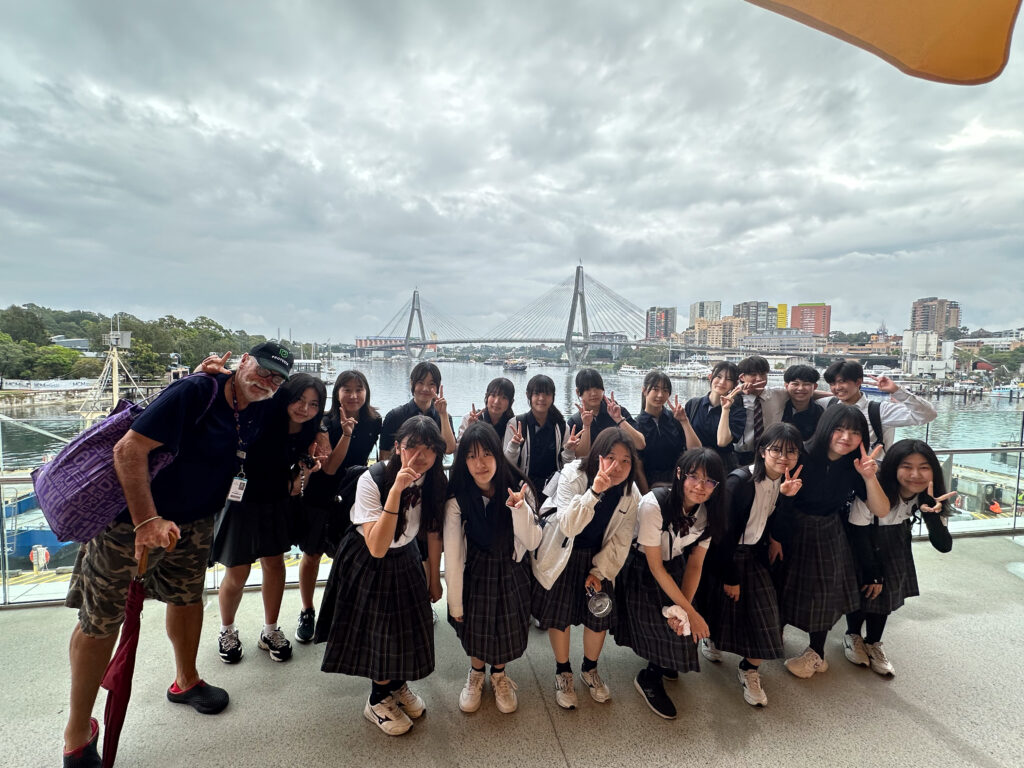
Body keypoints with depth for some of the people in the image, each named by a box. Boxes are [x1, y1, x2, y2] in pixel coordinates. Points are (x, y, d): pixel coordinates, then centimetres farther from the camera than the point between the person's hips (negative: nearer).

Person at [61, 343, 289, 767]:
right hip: (130, 517, -6)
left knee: (187, 598, 20)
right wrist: (148, 521, -35)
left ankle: (186, 681, 44)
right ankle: (77, 734, 23)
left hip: (193, 524, 7)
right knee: (101, 619, 4)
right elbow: (129, 448, -29)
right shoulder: (197, 391, -26)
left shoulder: (258, 412, -4)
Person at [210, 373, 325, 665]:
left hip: (275, 507, 4)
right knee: (237, 574, 5)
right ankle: (227, 631, 33)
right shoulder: (262, 421, -19)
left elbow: (292, 490, -2)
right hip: (241, 503, -4)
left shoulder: (307, 438, -6)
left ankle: (270, 632, 30)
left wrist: (305, 472, -21)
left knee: (275, 565, 10)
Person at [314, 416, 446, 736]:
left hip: (405, 558, 5)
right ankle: (379, 700, 35)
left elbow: (433, 532, -3)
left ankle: (398, 686, 42)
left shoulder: (434, 480, -18)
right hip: (366, 562, -4)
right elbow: (377, 547, -40)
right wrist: (396, 491, -48)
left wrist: (434, 578, 5)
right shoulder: (372, 480, -33)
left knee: (410, 623, 13)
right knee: (379, 628, 6)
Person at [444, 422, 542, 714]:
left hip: (511, 572, 1)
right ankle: (476, 674, 47)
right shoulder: (458, 498, -22)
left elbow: (532, 542, -17)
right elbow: (452, 553, -16)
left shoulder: (517, 487, -18)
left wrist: (520, 508, -35)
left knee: (507, 627, 14)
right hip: (475, 572, -1)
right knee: (475, 630, 14)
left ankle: (499, 675, 46)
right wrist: (455, 604, -10)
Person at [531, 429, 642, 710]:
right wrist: (594, 491, -47)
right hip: (562, 556, -2)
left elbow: (621, 541, -6)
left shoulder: (631, 494, -15)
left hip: (598, 558, 3)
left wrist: (599, 571, -10)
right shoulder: (573, 475, -26)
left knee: (599, 617, 9)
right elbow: (568, 526, -35)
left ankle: (590, 670, 38)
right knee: (559, 617, 7)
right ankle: (563, 672, 34)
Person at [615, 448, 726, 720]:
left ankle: (665, 664, 30)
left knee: (684, 628, -2)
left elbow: (695, 564, -7)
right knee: (666, 629, -10)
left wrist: (683, 607, -19)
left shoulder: (708, 511, -13)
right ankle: (649, 679, 18)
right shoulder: (654, 504, -32)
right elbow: (655, 565, -23)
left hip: (675, 567, 5)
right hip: (641, 572, -5)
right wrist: (690, 611, -20)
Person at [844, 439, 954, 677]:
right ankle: (853, 636, 34)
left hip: (895, 546, 5)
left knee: (887, 591, 11)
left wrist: (931, 512, -45)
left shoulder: (930, 498, -22)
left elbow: (944, 545, -26)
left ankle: (873, 643, 34)